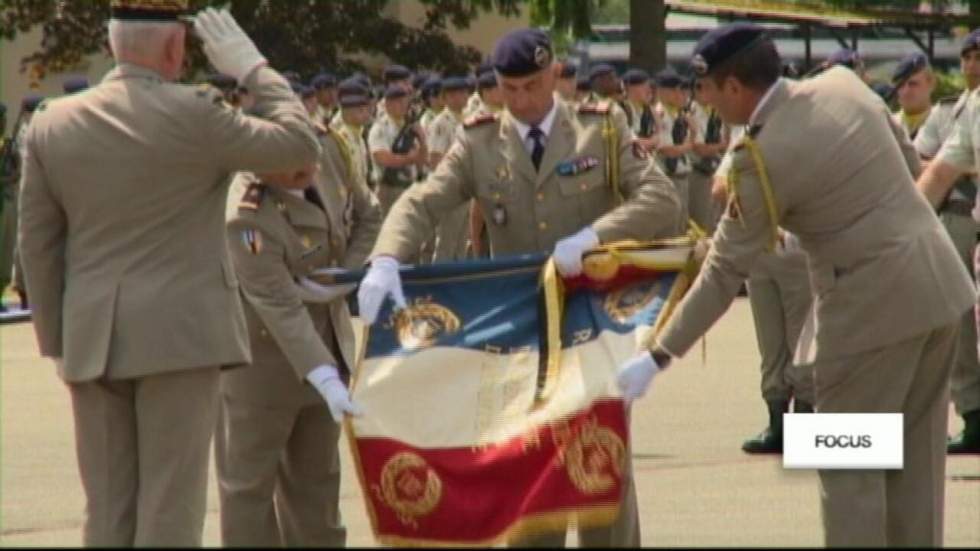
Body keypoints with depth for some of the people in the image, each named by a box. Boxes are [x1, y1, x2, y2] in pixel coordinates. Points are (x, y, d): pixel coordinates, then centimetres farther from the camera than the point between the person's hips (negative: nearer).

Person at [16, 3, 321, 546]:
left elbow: (37, 245, 7)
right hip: (178, 335, -4)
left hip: (91, 341, 5)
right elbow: (300, 144, -2)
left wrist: (56, 339, 15)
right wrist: (252, 68, 8)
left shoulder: (51, 124, 3)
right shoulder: (193, 115, -11)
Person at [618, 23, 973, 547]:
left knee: (848, 463, 2)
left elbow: (725, 272, -12)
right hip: (939, 284, 8)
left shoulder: (763, 157, -15)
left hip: (874, 303, -8)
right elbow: (908, 161, 15)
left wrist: (659, 357, -7)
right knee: (916, 459, 14)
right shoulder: (843, 83, 3)